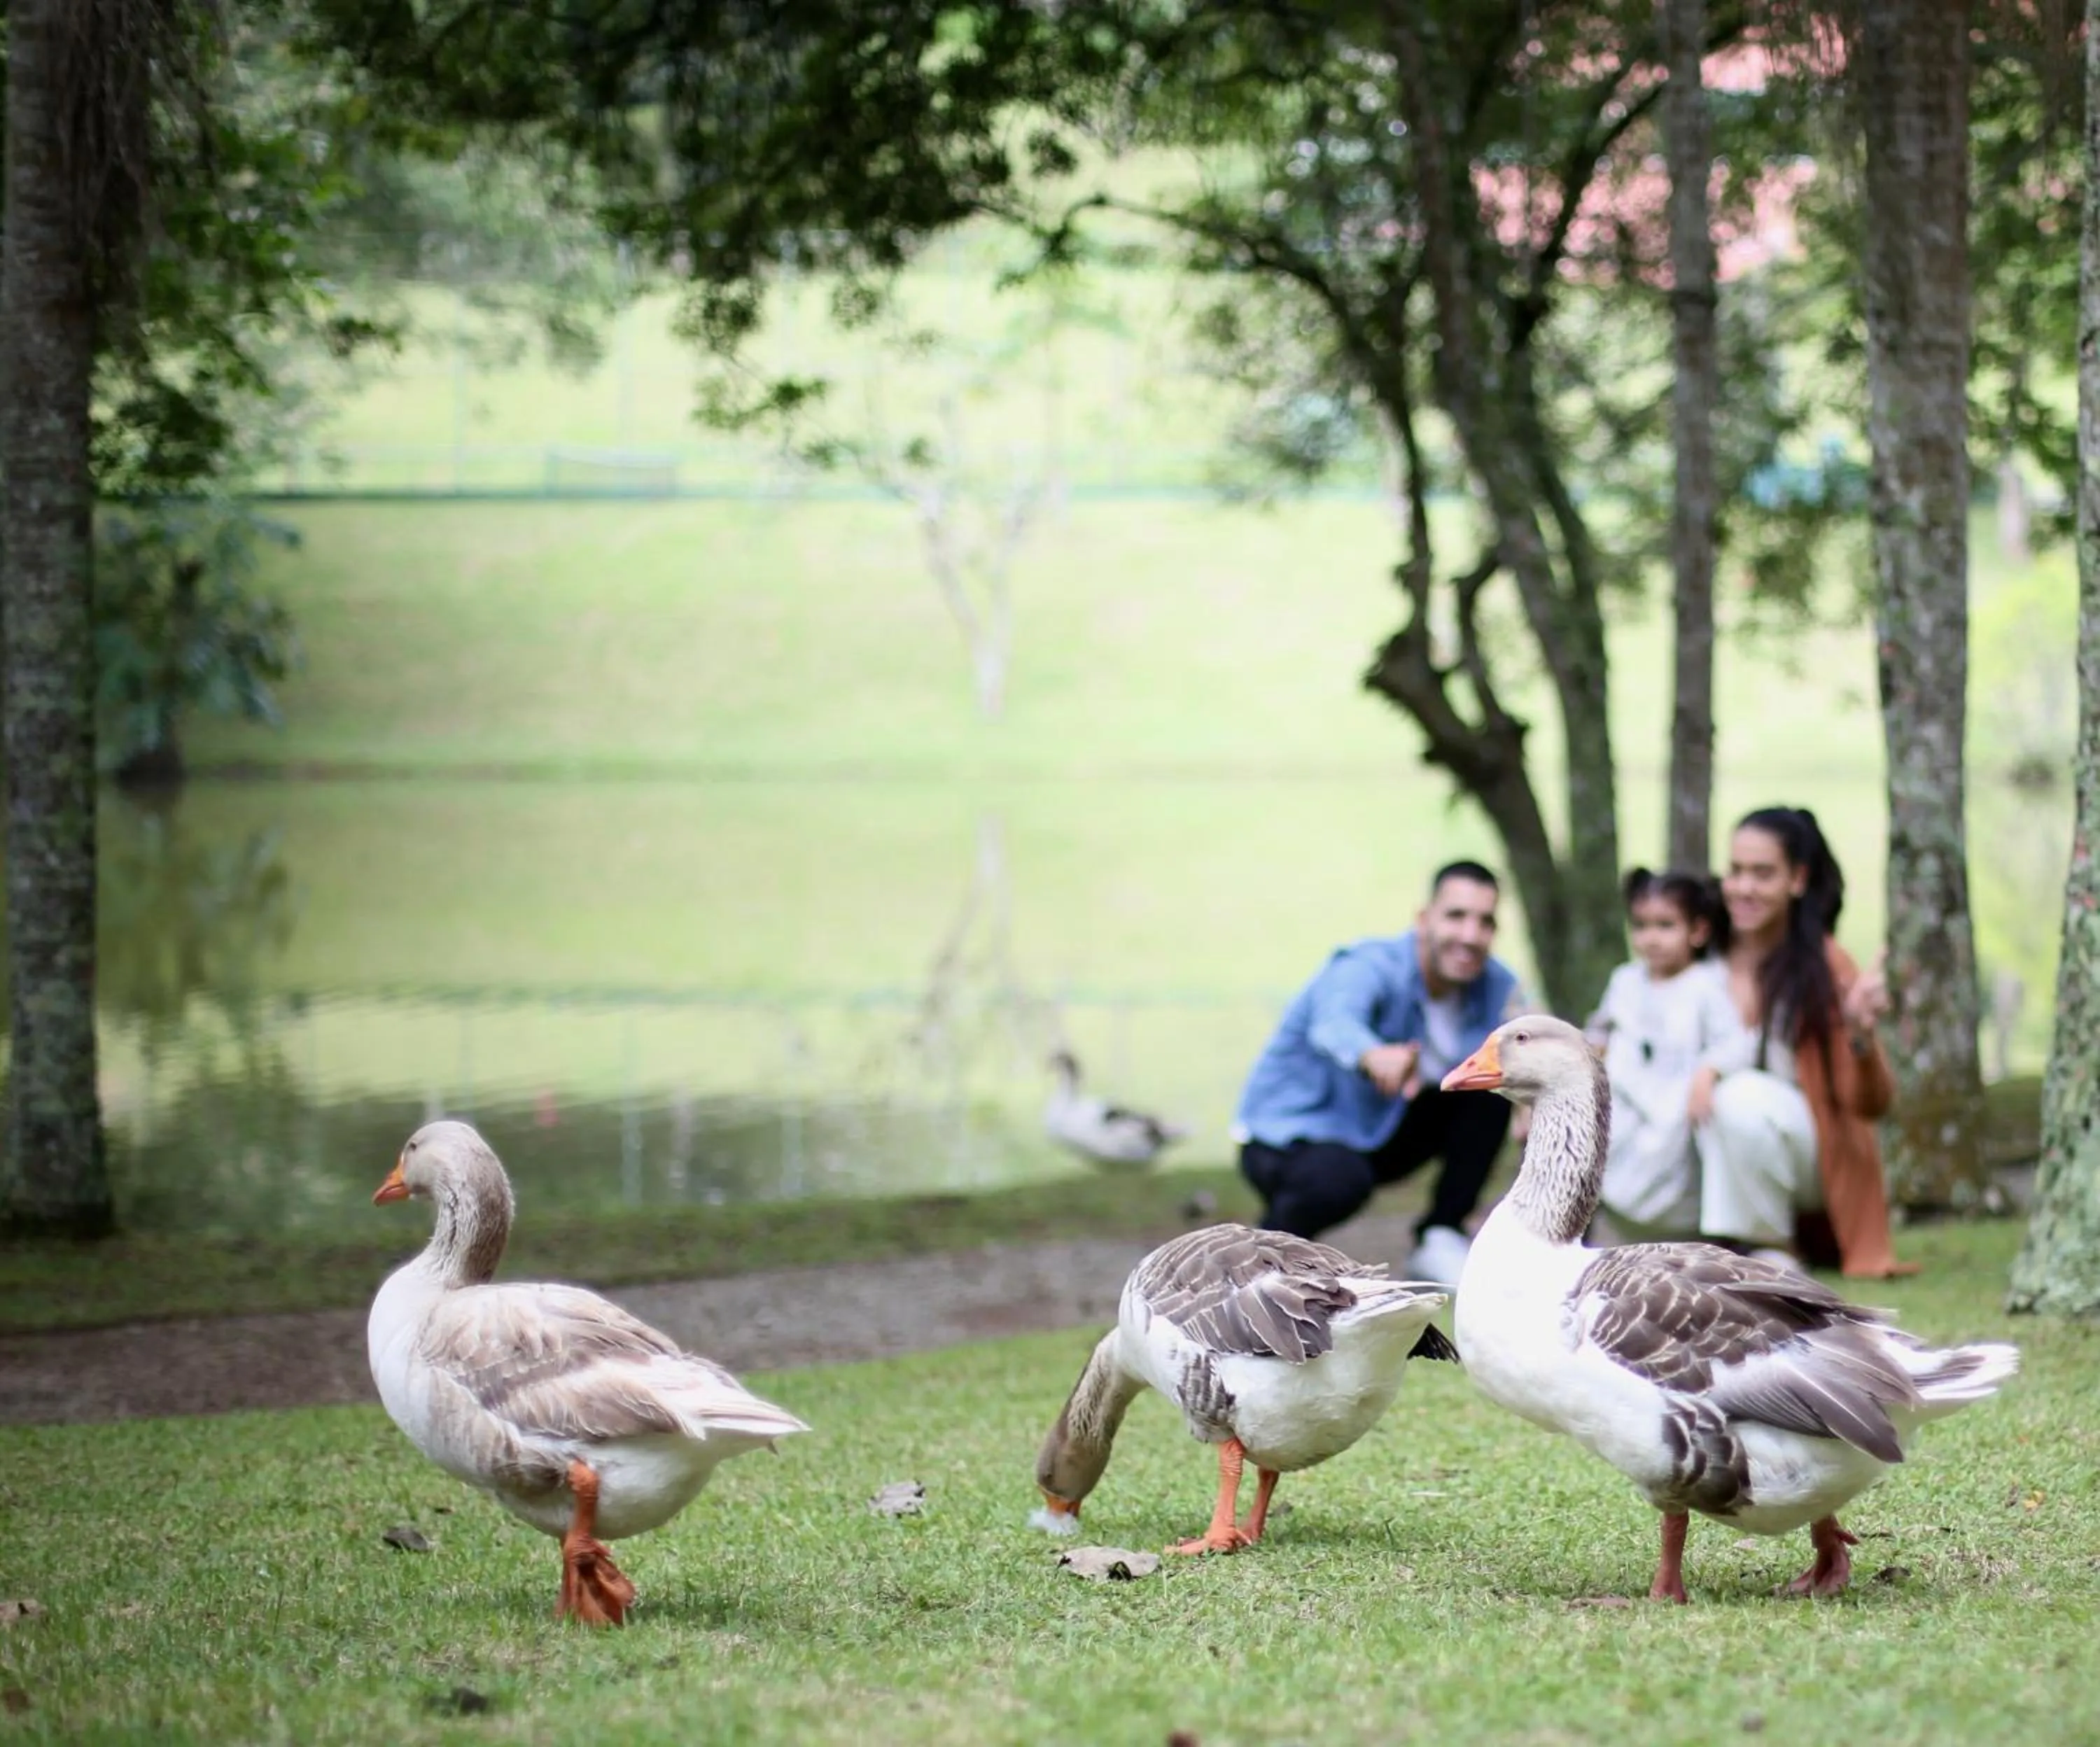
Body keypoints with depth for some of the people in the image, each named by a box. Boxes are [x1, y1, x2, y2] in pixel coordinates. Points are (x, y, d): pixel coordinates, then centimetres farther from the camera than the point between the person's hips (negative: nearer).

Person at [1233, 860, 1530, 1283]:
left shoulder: (1495, 985, -7)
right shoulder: (1371, 968, -27)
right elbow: (1334, 1025, -49)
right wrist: (1374, 1056, -74)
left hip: (1380, 1132, 7)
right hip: (1288, 1133, -7)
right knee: (1340, 1180, -38)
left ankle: (1441, 1240, 2)